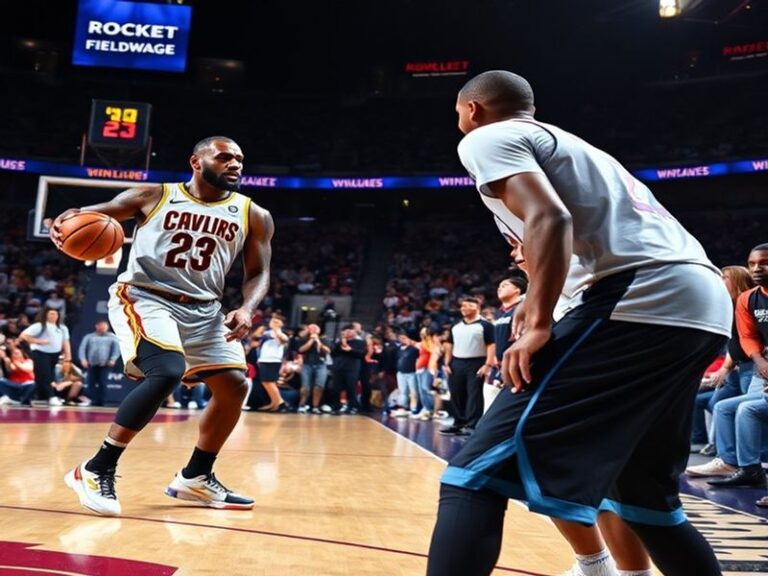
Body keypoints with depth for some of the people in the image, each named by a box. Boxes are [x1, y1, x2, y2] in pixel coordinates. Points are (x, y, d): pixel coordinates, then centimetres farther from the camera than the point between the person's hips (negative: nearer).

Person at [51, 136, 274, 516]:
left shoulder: (254, 216, 4)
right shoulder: (153, 196, -2)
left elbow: (258, 273, 6)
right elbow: (93, 215, 0)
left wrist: (246, 309, -15)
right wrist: (68, 221, -24)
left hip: (203, 310, 6)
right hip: (143, 298, -5)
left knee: (234, 384, 0)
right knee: (167, 374, -27)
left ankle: (196, 477, 18)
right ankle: (96, 470, -14)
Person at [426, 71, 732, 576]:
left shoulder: (488, 138, 8)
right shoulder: (566, 143, 34)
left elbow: (550, 219, -11)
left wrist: (540, 323, -13)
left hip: (641, 299, -10)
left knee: (482, 469, -11)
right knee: (642, 490, 25)